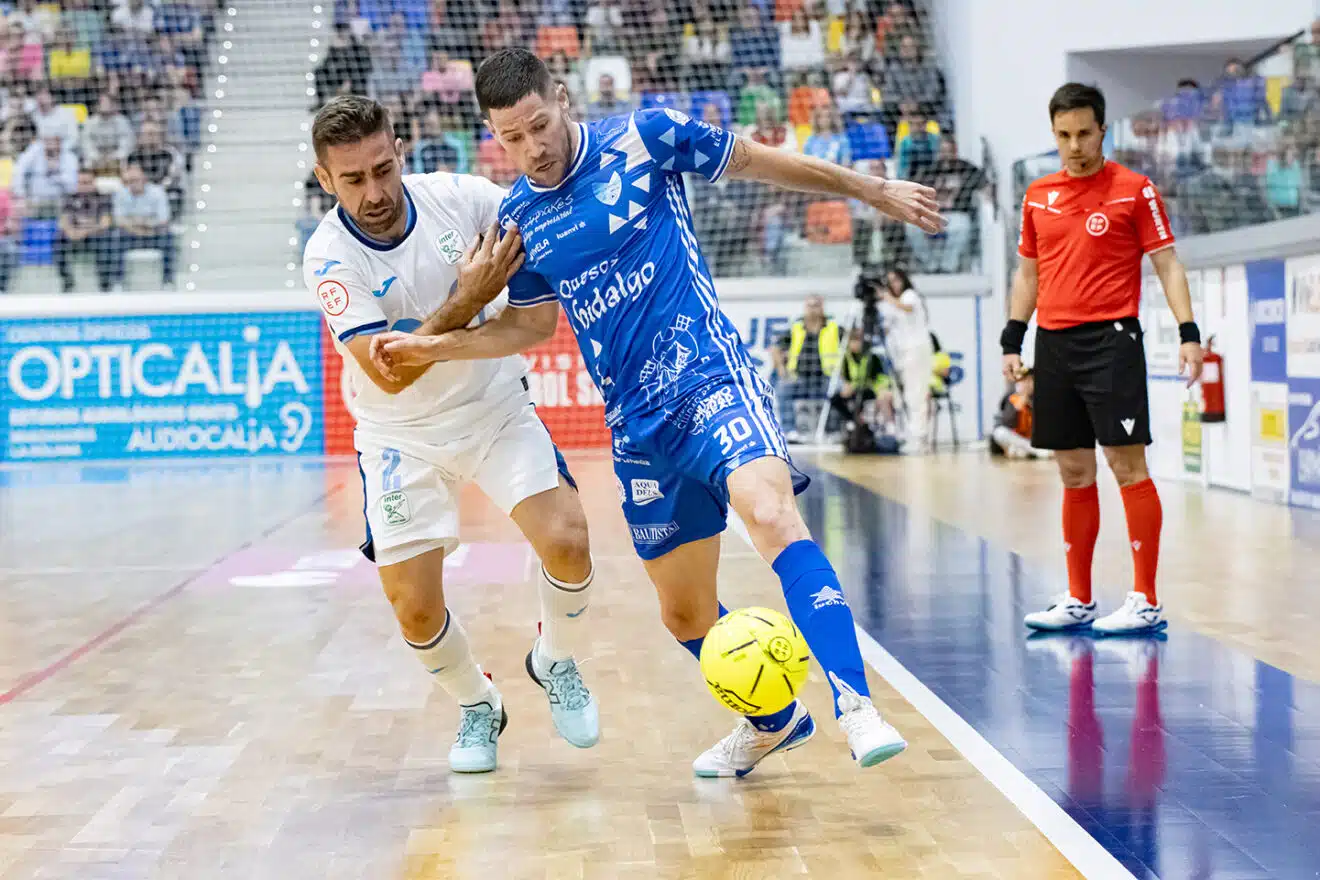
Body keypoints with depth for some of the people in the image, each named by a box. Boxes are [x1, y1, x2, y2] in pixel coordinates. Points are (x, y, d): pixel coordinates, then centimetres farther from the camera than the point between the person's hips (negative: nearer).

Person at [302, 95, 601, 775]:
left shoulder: (460, 197, -14)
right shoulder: (329, 258, -19)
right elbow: (389, 373, -27)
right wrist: (466, 300, -35)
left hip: (498, 410, 1)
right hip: (402, 436, -1)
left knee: (567, 543, -19)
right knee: (414, 610, -7)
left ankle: (555, 662, 13)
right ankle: (477, 707, 25)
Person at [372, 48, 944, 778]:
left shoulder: (645, 136, -4)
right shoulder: (517, 221, 7)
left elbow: (759, 162, 9)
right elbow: (533, 324, 22)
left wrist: (875, 190, 15)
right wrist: (436, 346, 9)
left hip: (708, 373, -5)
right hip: (637, 423, 5)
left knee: (769, 511, -33)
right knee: (684, 612, 10)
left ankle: (854, 707, -38)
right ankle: (773, 720, 36)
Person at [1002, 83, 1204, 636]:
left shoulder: (1134, 190, -1)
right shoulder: (1038, 195, 13)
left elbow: (1166, 264, -2)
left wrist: (1188, 332, -12)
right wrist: (1012, 340, 14)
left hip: (1111, 340, -5)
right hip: (1054, 344, 5)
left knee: (1127, 466, -7)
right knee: (1074, 475, 9)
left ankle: (1146, 602, -3)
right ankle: (1078, 601, 16)